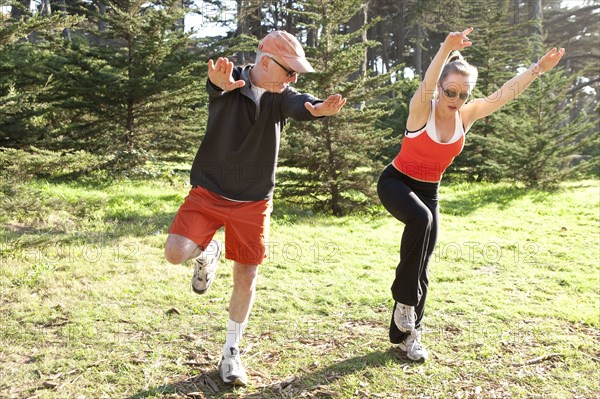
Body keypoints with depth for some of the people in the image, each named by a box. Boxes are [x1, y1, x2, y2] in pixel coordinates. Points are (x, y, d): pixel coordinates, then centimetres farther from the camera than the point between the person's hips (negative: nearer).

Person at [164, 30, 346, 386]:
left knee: (246, 277, 4)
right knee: (175, 253, -20)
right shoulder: (232, 83, -10)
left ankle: (232, 353, 23)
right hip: (209, 193, -2)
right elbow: (217, 87, -35)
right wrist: (219, 84, -61)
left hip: (253, 202, 2)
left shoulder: (280, 96, -3)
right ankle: (208, 253, 18)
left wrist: (317, 109, -51)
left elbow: (298, 105, -26)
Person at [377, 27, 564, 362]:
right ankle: (405, 299, -24)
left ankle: (406, 333, 21)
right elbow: (425, 86, -41)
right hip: (396, 182, -5)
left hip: (429, 192, 5)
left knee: (422, 267, 5)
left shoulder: (466, 116, -7)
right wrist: (446, 50, -58)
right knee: (420, 218, -38)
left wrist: (538, 68, -22)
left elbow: (503, 94, -12)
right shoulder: (421, 109, -20)